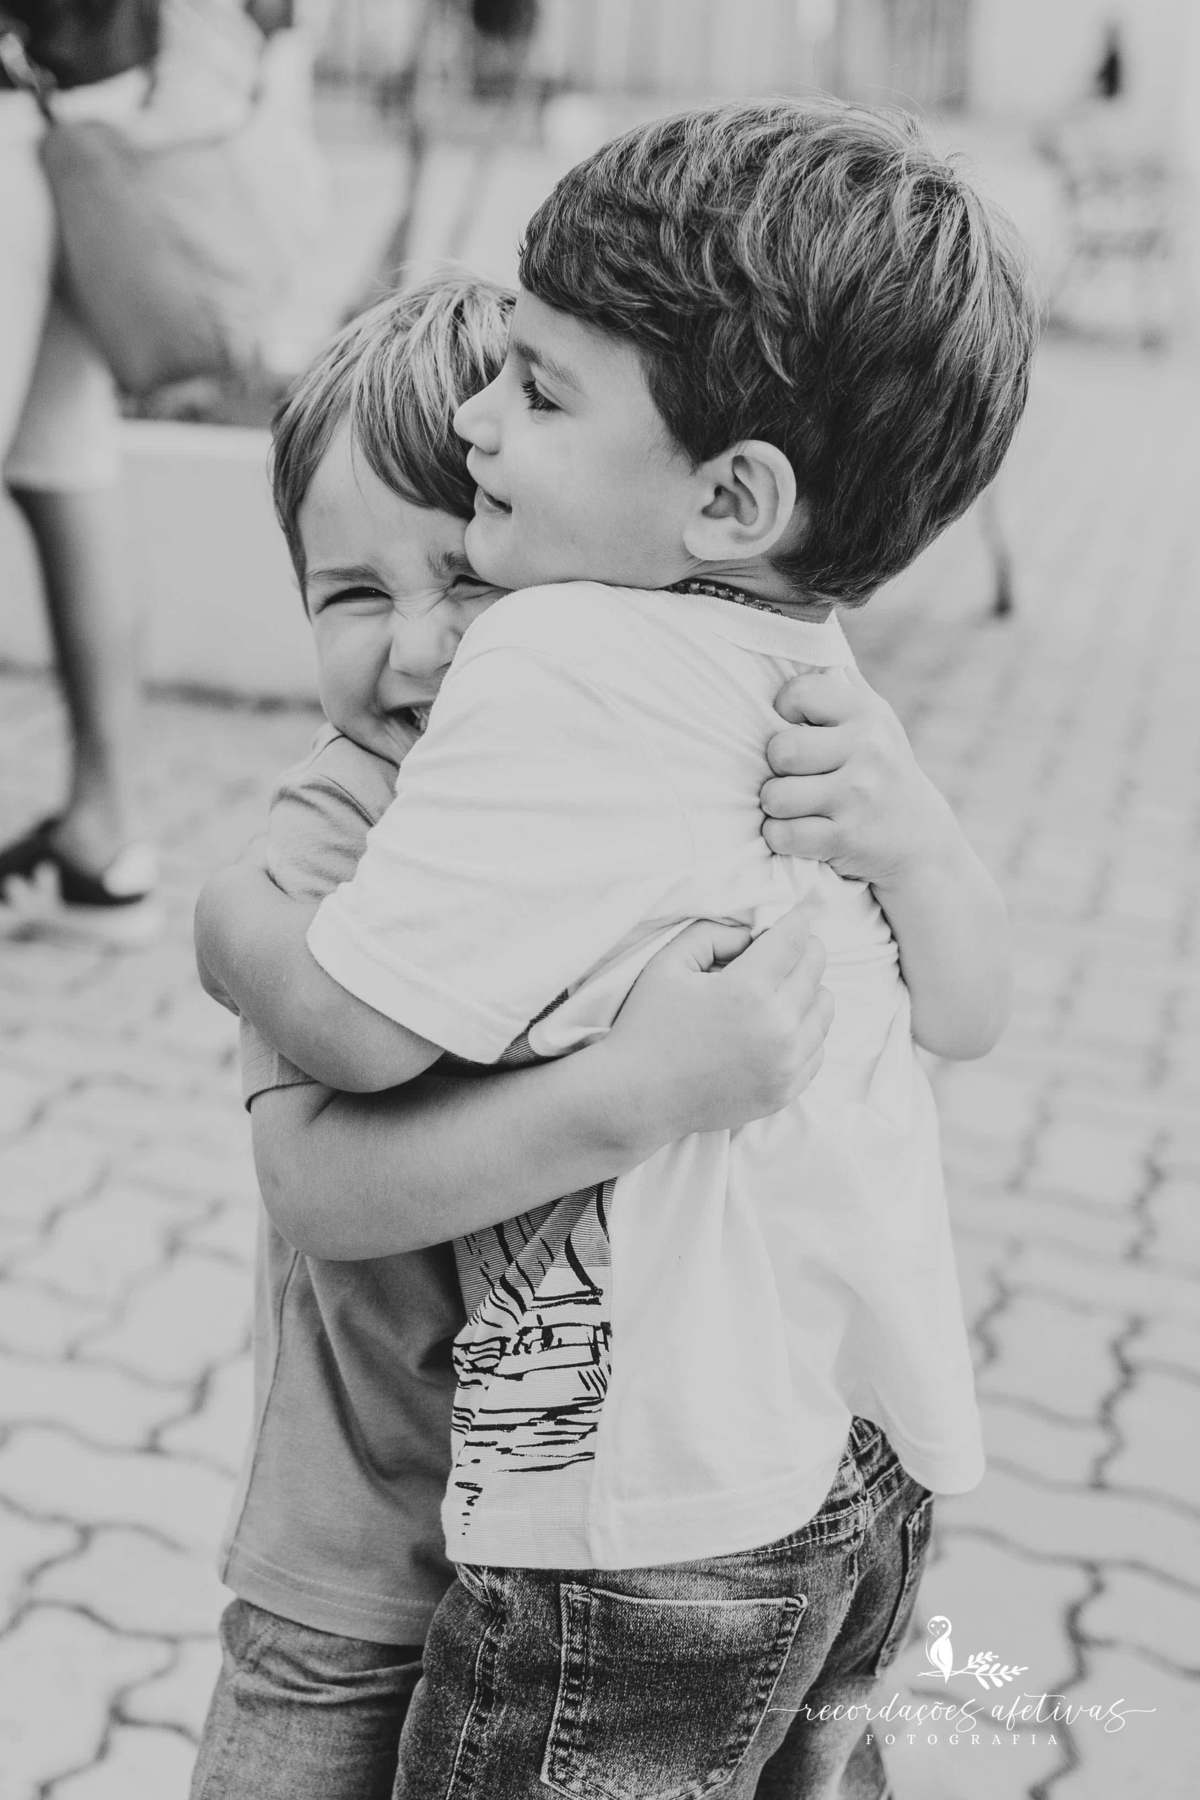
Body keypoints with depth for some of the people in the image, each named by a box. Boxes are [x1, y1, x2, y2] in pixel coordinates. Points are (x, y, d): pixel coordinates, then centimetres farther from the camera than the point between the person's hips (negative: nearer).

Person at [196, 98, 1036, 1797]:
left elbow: (358, 1027, -22)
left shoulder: (557, 664, -22)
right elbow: (970, 1000, 9)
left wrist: (227, 913, -3)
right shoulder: (816, 661, 1)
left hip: (659, 1506, -8)